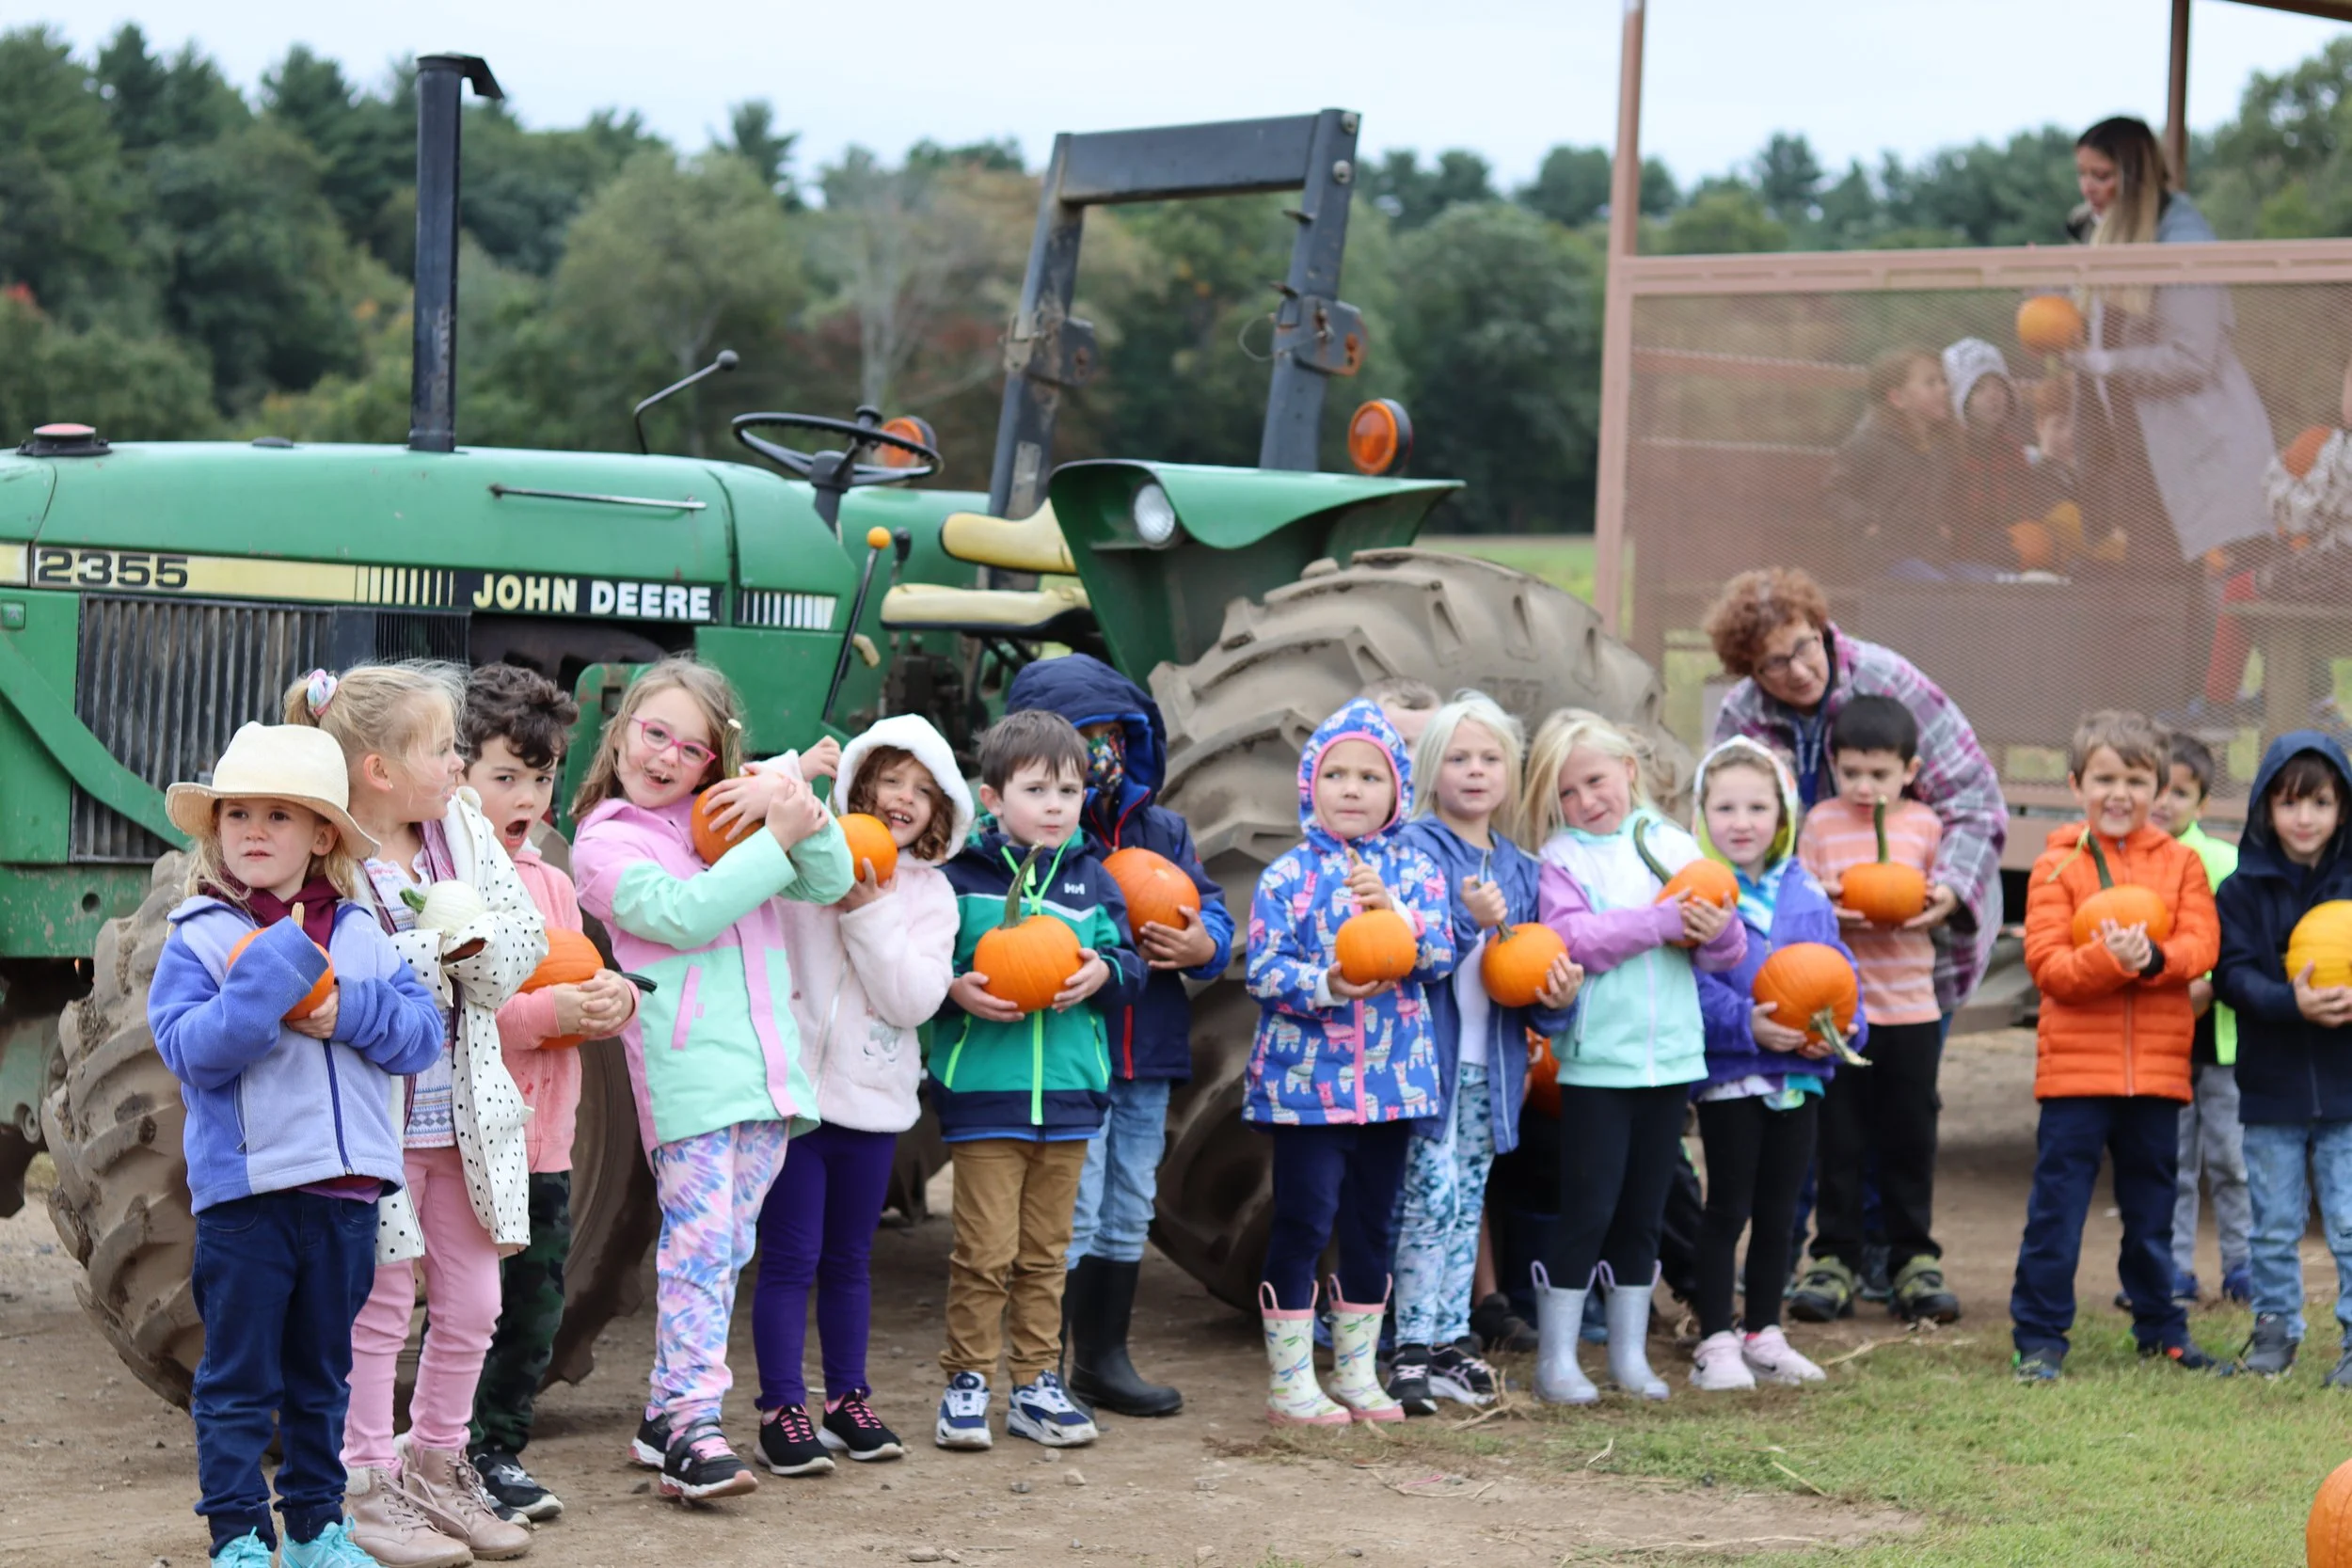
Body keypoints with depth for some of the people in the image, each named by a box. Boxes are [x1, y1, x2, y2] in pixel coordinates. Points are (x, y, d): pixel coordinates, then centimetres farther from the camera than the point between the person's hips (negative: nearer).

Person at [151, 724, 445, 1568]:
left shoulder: (361, 937, 7)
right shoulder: (198, 940, -5)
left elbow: (423, 1031, 1)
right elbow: (189, 1049, -17)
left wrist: (350, 1013, -16)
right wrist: (272, 977, -24)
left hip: (345, 1189, 4)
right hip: (244, 1190, -4)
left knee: (322, 1374, 16)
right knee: (238, 1378, 1)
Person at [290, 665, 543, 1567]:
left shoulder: (464, 830, 4)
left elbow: (520, 953, 4)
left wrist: (476, 938, -16)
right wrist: (436, 944, -20)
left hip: (466, 1113, 6)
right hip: (374, 1117, -6)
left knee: (471, 1304, 12)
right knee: (379, 1309, 2)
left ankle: (437, 1468, 27)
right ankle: (369, 1488, 13)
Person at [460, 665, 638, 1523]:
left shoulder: (552, 884, 15)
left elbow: (582, 982, 22)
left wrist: (612, 999, -2)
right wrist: (545, 1012, -23)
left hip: (544, 1138, 8)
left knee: (536, 1306, 12)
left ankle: (501, 1449, 24)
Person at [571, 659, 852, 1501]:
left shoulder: (730, 817, 18)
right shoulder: (605, 841, 2)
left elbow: (829, 882, 10)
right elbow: (683, 913, -14)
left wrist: (800, 808, -6)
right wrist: (775, 840, -12)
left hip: (765, 1064, 6)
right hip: (684, 1064, -6)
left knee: (724, 1245, 9)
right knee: (698, 1240, -12)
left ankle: (667, 1415, 16)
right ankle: (691, 1428, -12)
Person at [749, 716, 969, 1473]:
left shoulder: (928, 893, 6)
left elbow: (914, 999, -5)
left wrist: (868, 914, -14)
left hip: (872, 1096, 3)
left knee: (848, 1260, 13)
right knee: (790, 1258, -3)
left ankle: (848, 1398, 24)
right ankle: (782, 1410, 3)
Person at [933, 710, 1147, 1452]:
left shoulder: (1091, 879, 10)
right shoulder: (958, 876, -4)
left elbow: (1129, 966, 12)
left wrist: (1104, 974, -9)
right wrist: (956, 990, -20)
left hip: (1068, 1093, 4)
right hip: (983, 1090, -4)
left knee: (1045, 1251, 11)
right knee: (986, 1250, -5)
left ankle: (1036, 1384, 18)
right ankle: (967, 1382, 6)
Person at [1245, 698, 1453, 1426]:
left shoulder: (1415, 871, 6)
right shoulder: (1287, 876, -2)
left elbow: (1441, 955, -4)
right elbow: (1264, 969, -9)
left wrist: (1394, 912, -20)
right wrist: (1327, 985, -24)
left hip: (1392, 1078, 4)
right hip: (1306, 1080, -4)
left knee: (1373, 1224, 12)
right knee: (1303, 1222, -4)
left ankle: (1357, 1372, 24)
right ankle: (1290, 1381, 5)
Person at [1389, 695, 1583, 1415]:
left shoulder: (1521, 869, 14)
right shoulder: (1413, 847, -5)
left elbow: (1534, 965, 16)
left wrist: (1557, 994, -4)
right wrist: (1469, 920, -29)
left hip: (1490, 1059, 6)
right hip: (1427, 1050, -6)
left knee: (1467, 1201, 11)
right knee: (1430, 1194, -9)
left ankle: (1452, 1342, 18)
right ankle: (1412, 1351, -4)